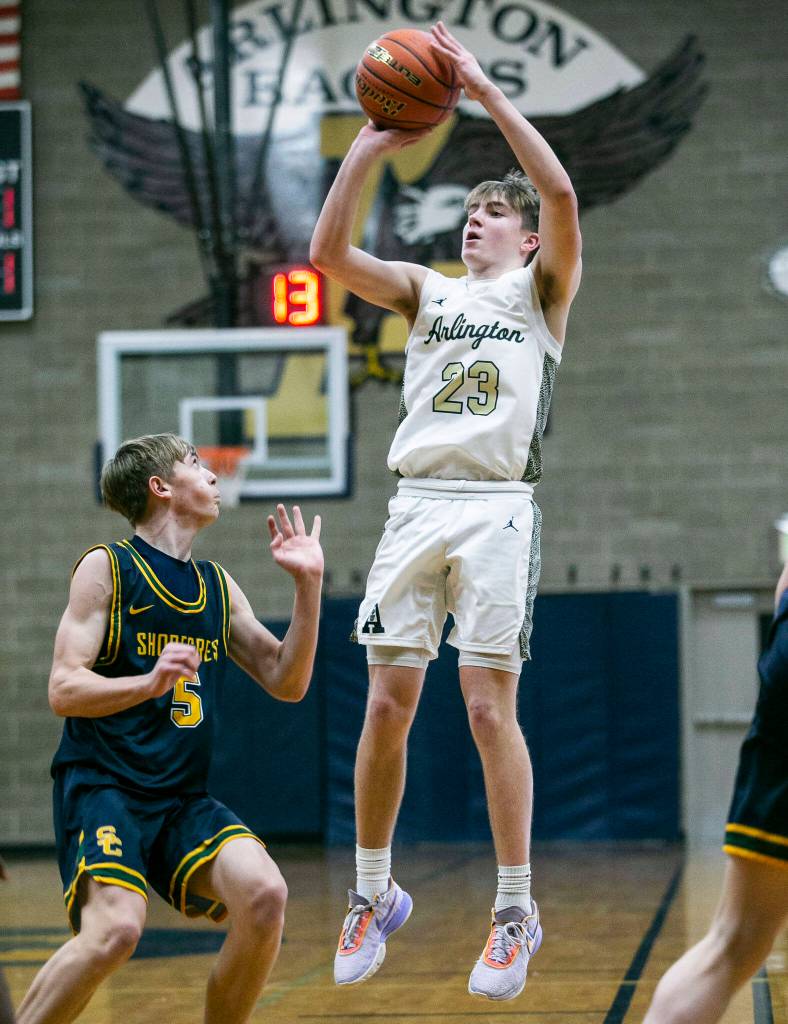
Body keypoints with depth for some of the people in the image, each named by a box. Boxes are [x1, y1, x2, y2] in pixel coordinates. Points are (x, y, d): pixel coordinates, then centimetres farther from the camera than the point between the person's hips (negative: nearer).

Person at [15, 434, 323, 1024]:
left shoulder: (218, 586, 17)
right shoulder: (106, 567, 0)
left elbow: (287, 682, 16)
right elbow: (63, 690, -8)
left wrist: (308, 585, 5)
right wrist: (150, 682, -24)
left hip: (185, 798, 5)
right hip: (103, 786, -5)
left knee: (265, 895, -22)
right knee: (116, 928, -30)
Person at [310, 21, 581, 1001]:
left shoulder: (542, 289, 10)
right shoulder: (426, 290, 20)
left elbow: (562, 196, -10)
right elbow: (329, 252, 4)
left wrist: (486, 92, -10)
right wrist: (368, 145, -3)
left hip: (497, 506, -4)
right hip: (416, 505, 4)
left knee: (488, 707, -8)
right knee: (387, 702, 0)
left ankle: (516, 910, 1)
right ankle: (373, 894, 13)